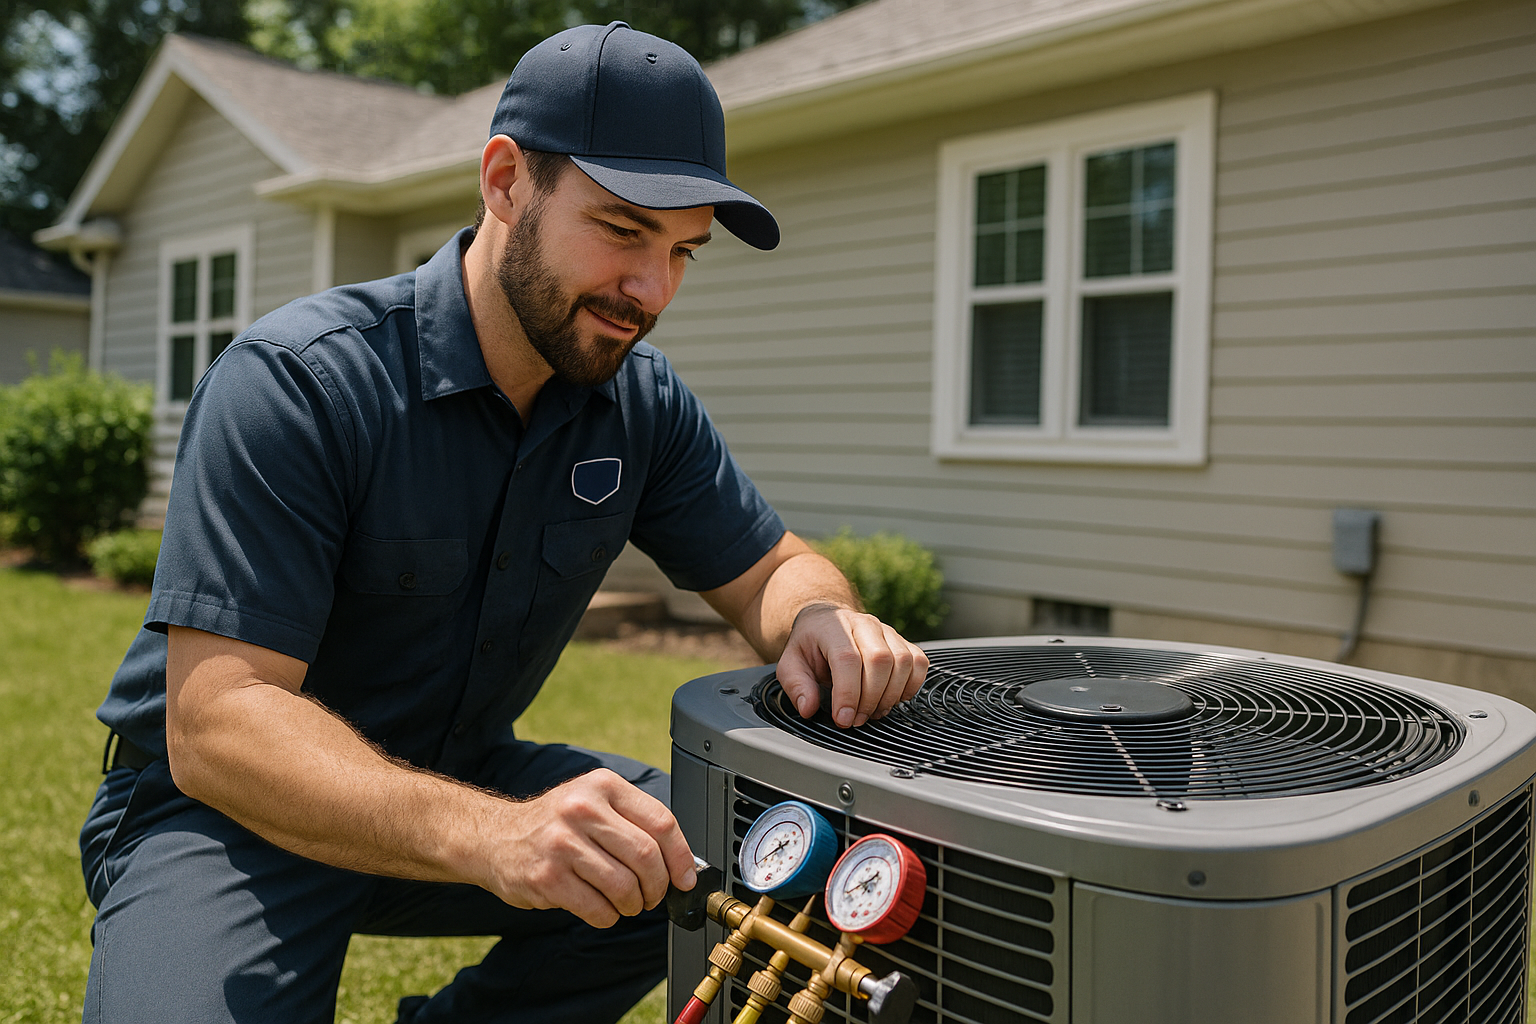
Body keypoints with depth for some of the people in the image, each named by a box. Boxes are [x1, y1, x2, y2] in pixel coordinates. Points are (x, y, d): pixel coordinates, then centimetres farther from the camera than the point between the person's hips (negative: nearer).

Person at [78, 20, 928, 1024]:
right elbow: (214, 723, -30)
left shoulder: (643, 401, -5)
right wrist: (485, 835, -48)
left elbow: (771, 567, 3)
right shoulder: (296, 380, -24)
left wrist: (821, 620, -24)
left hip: (462, 779, 6)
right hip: (224, 806, -5)